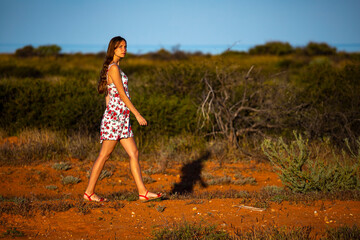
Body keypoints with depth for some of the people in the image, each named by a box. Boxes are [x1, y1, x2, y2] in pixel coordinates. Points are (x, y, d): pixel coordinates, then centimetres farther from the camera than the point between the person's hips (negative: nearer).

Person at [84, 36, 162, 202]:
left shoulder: (114, 67, 17)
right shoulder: (113, 68, -11)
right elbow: (122, 94, -16)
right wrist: (137, 114, -15)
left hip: (122, 119, 9)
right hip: (115, 116, -9)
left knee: (134, 154, 4)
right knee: (104, 155, -3)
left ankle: (143, 192, 3)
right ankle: (89, 192, 4)